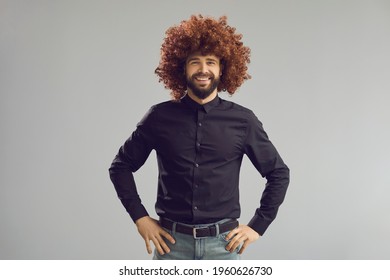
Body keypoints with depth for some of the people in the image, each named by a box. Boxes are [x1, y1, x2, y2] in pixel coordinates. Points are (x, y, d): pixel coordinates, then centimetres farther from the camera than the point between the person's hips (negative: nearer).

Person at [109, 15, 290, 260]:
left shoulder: (242, 120, 0)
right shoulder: (161, 117, 0)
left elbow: (279, 173, 8)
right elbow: (121, 166, 9)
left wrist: (258, 226, 4)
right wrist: (140, 217, 2)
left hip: (223, 243, 0)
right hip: (171, 241, 0)